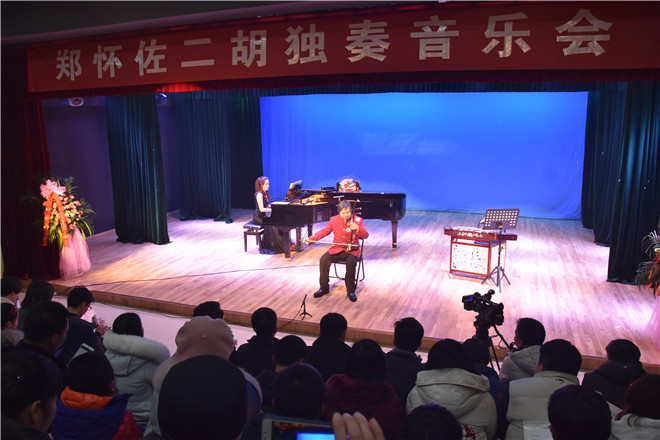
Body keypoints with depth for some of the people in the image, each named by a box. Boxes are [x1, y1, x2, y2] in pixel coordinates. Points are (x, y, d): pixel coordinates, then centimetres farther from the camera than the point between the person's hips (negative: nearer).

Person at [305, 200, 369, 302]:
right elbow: (324, 231, 12)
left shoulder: (357, 220, -4)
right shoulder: (334, 220, 4)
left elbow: (366, 236, -10)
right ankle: (324, 288, -5)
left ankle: (351, 291, -18)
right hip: (337, 249, 3)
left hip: (352, 250, -3)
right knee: (323, 260, -22)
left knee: (351, 262, -35)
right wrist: (311, 239, -1)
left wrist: (357, 229, -31)